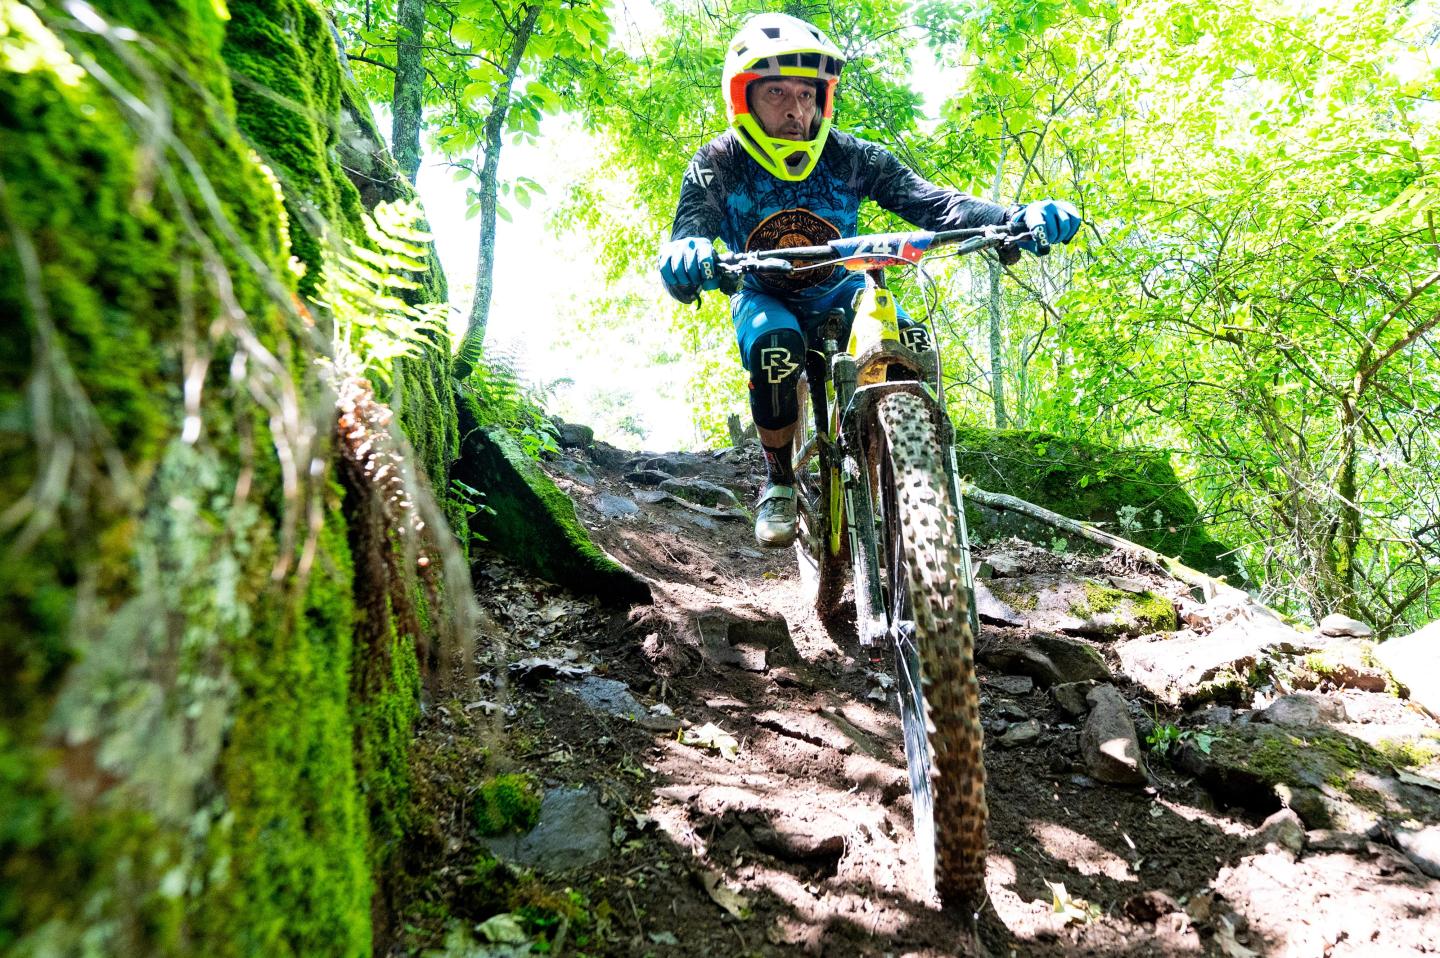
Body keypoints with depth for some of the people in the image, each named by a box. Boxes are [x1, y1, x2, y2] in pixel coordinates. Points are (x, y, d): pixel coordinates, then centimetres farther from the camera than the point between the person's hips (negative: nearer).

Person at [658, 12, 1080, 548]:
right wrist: (684, 264, -58)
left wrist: (1015, 218, -43)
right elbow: (689, 232, -30)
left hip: (837, 293, 2)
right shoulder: (719, 164, -17)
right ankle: (779, 480, -12)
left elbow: (924, 199, -25)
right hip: (765, 299, -2)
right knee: (776, 351, -38)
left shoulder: (849, 157, -15)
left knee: (912, 343, -28)